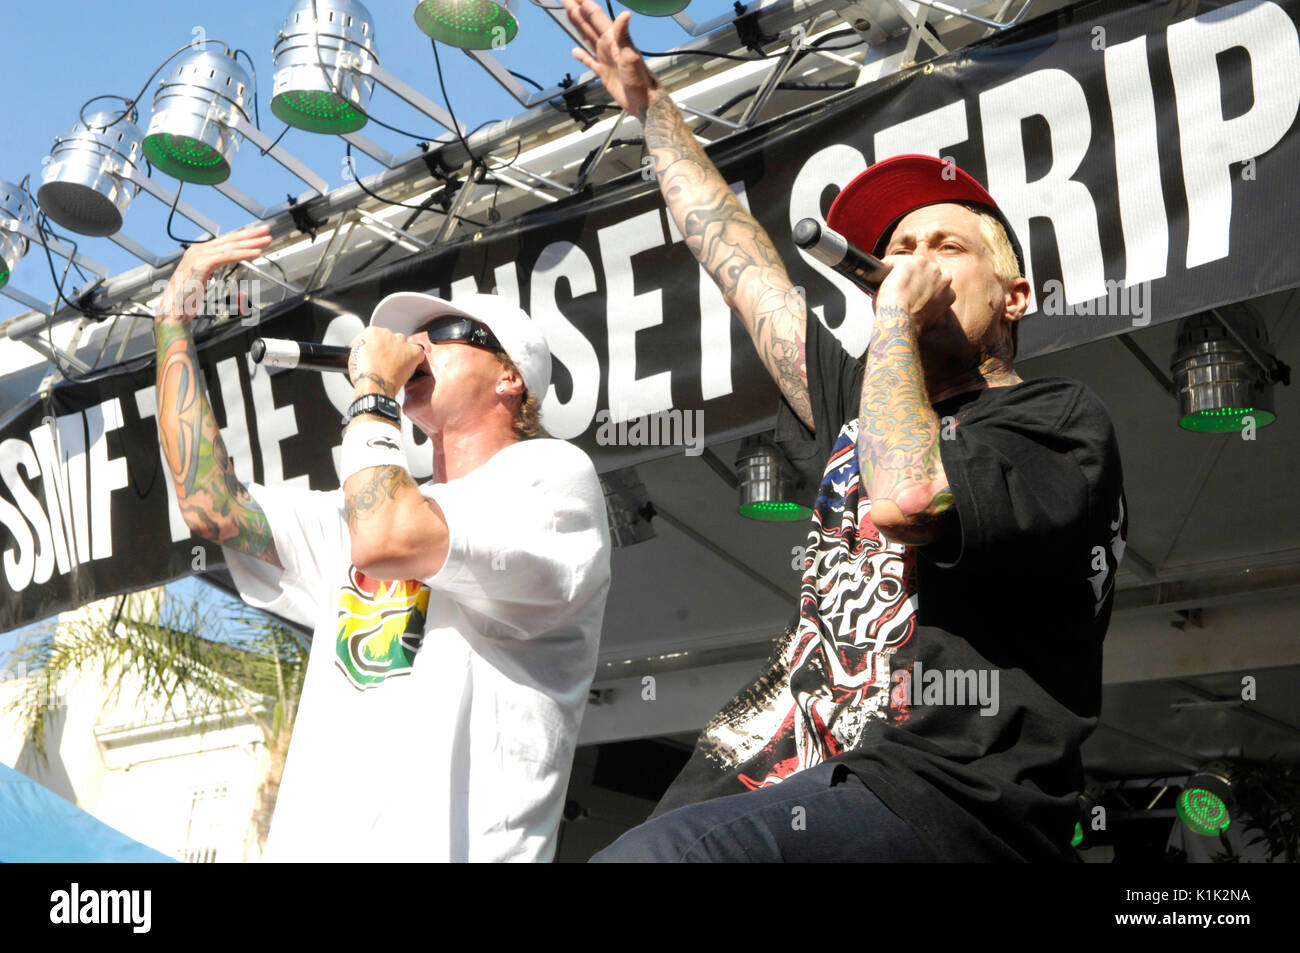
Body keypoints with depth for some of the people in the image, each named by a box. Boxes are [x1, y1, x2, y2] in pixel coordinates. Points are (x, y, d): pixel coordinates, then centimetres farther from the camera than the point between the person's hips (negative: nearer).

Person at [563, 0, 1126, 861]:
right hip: (768, 771, 7)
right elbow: (733, 252, 30)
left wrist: (897, 317, -4)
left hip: (935, 798, -7)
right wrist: (651, 106, 39)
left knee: (654, 853, -33)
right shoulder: (861, 405, 22)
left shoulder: (1062, 423, 2)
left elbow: (906, 497, -19)